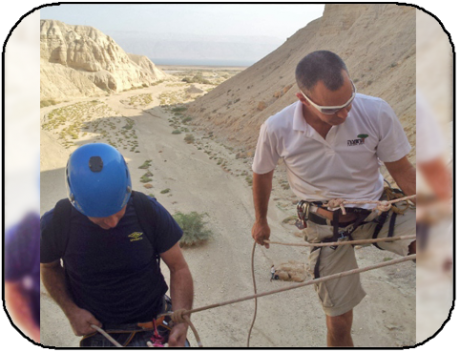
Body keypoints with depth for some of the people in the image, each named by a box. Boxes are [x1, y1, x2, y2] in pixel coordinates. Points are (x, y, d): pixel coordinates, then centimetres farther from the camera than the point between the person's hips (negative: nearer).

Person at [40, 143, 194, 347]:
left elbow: (179, 268, -9)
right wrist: (71, 311, -9)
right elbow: (49, 268, 4)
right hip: (95, 330, 0)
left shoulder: (149, 212, -19)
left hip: (155, 326, 1)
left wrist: (181, 322, -21)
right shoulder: (55, 225, -18)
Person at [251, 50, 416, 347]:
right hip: (326, 226, 0)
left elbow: (402, 170, -8)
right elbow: (262, 174, 0)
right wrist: (261, 220, 15)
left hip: (378, 209, 1)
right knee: (339, 322, 9)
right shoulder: (276, 130, -22)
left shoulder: (377, 113, -24)